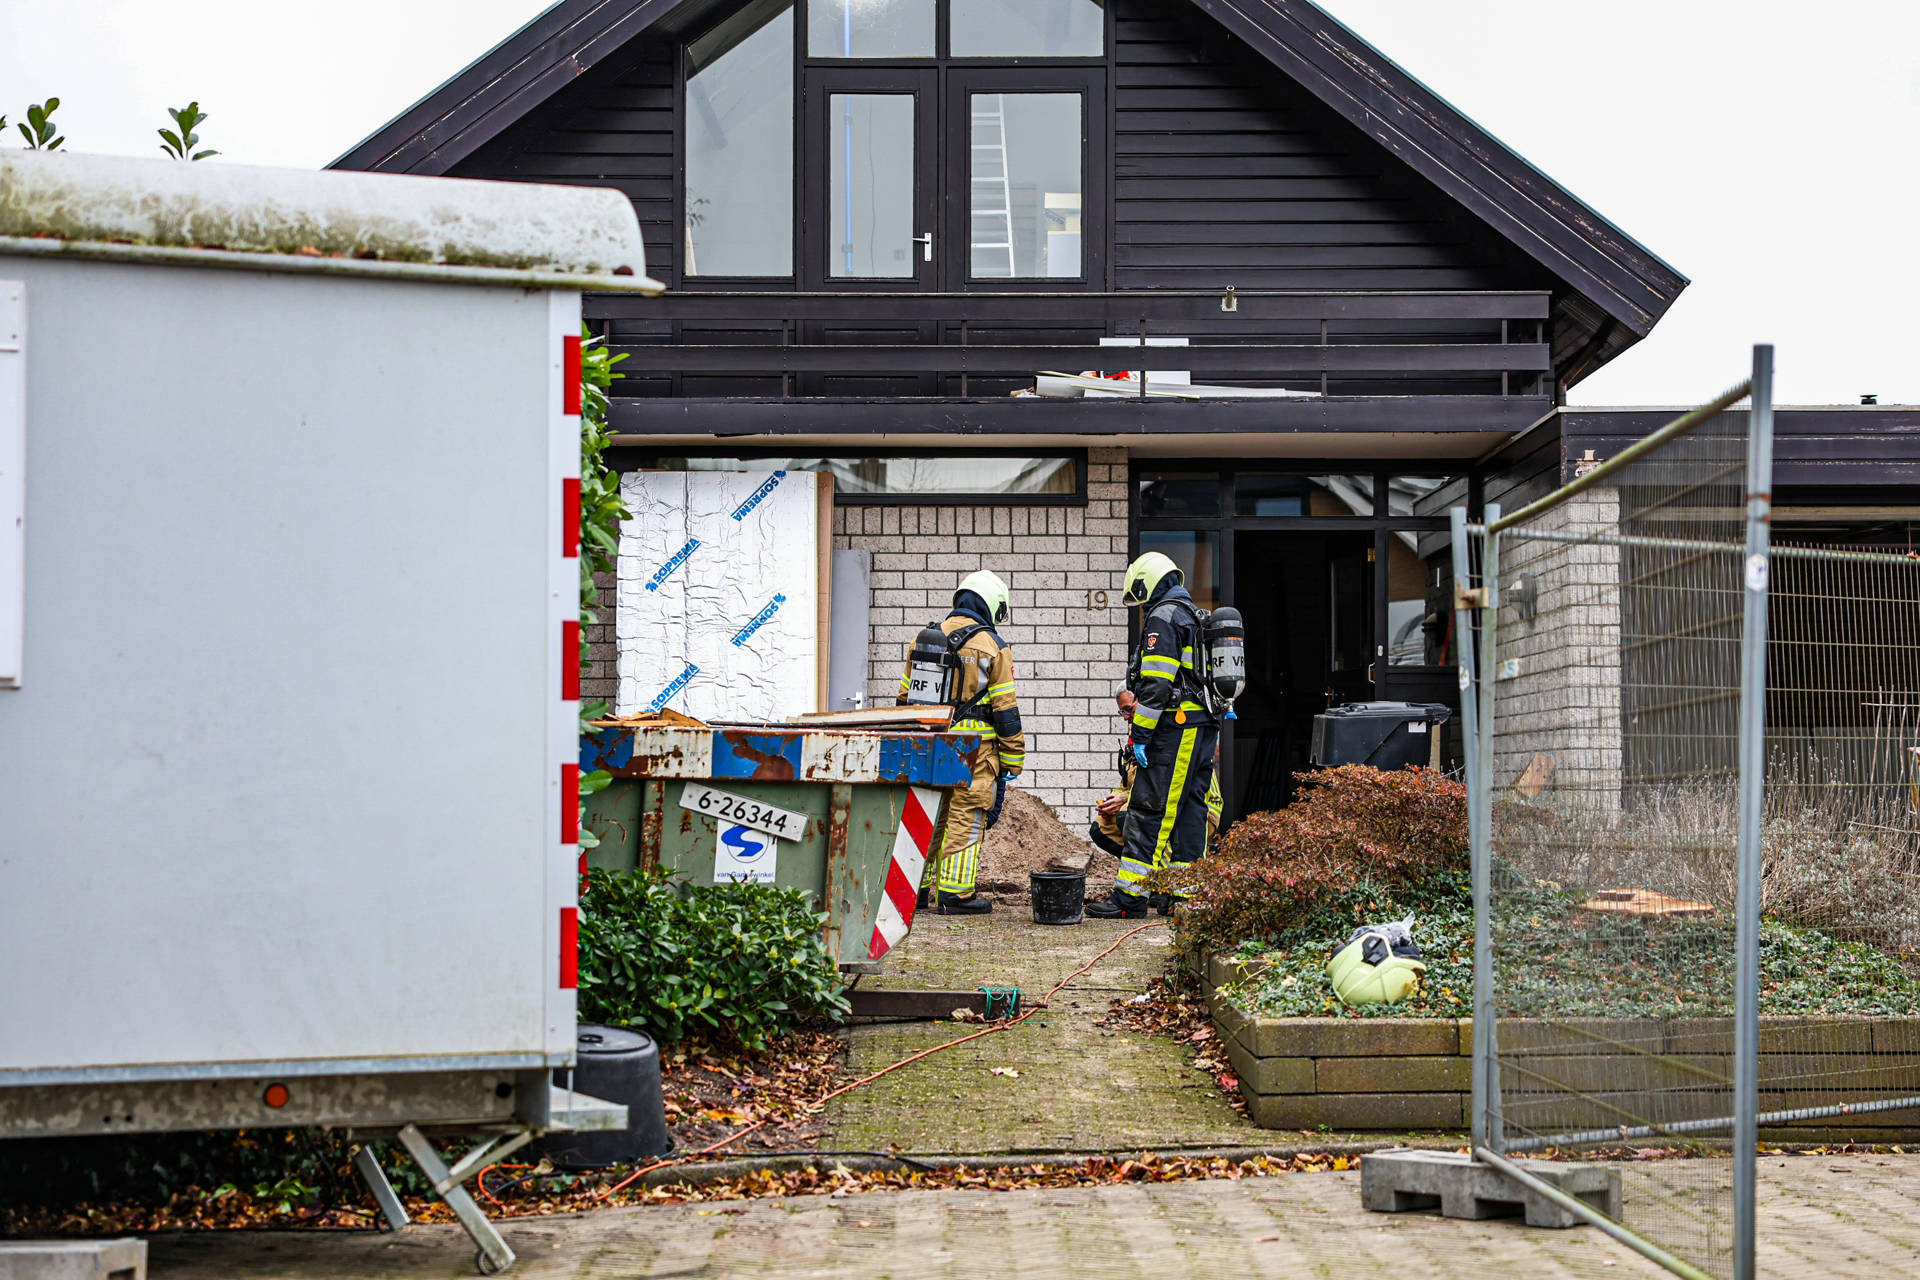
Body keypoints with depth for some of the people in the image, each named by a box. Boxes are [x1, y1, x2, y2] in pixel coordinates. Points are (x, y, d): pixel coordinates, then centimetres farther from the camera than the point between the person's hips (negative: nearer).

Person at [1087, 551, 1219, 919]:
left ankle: (1129, 896, -9)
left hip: (1174, 732, -10)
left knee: (1148, 812, -9)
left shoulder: (1162, 619, -9)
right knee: (1189, 811, 10)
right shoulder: (1196, 619, 21)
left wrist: (1139, 735, -16)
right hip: (1204, 730, 10)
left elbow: (1155, 685, -18)